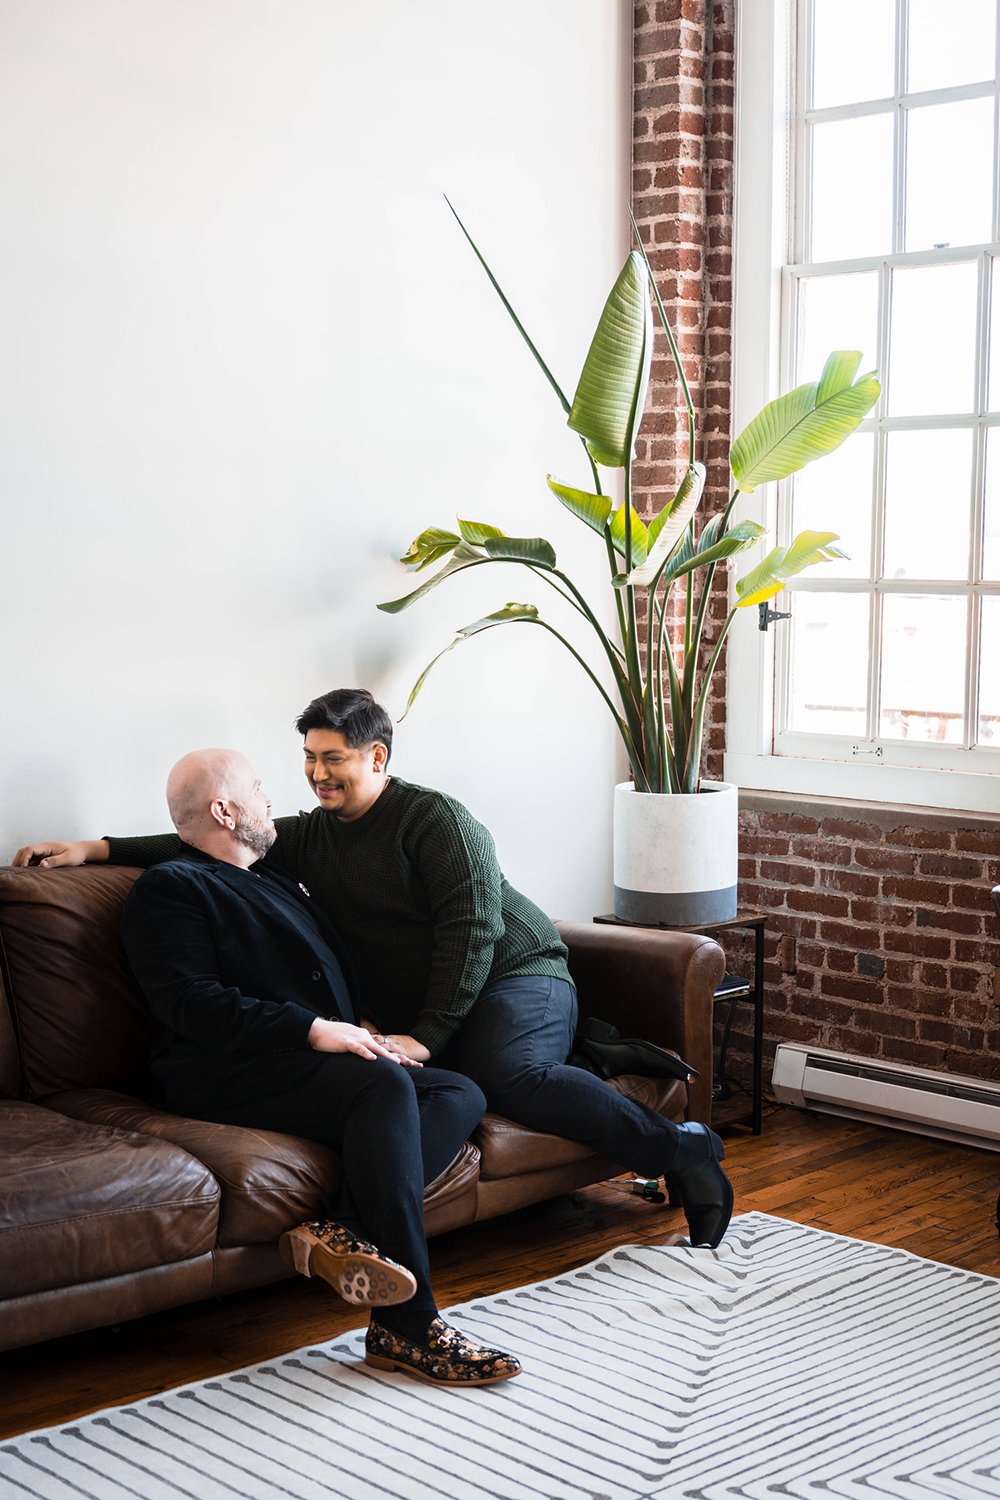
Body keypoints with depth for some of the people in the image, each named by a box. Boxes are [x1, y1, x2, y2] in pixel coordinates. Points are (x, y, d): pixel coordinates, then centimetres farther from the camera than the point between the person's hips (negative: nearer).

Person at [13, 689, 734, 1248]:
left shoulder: (435, 818, -5)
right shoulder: (314, 837, 17)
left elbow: (471, 929, -13)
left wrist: (428, 1037, -20)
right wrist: (94, 849, 10)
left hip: (515, 973, -5)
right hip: (416, 1014, 5)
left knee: (508, 1073, -37)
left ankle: (683, 1149, -27)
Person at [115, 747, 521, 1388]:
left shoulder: (275, 879, 30)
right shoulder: (170, 889, 3)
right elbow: (192, 1003, -12)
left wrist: (369, 1038, 10)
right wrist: (311, 1029, -19)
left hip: (321, 1061, 9)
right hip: (227, 1076, -8)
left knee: (461, 1094, -14)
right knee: (383, 1084, -33)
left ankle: (344, 1230, -37)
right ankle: (407, 1327, -38)